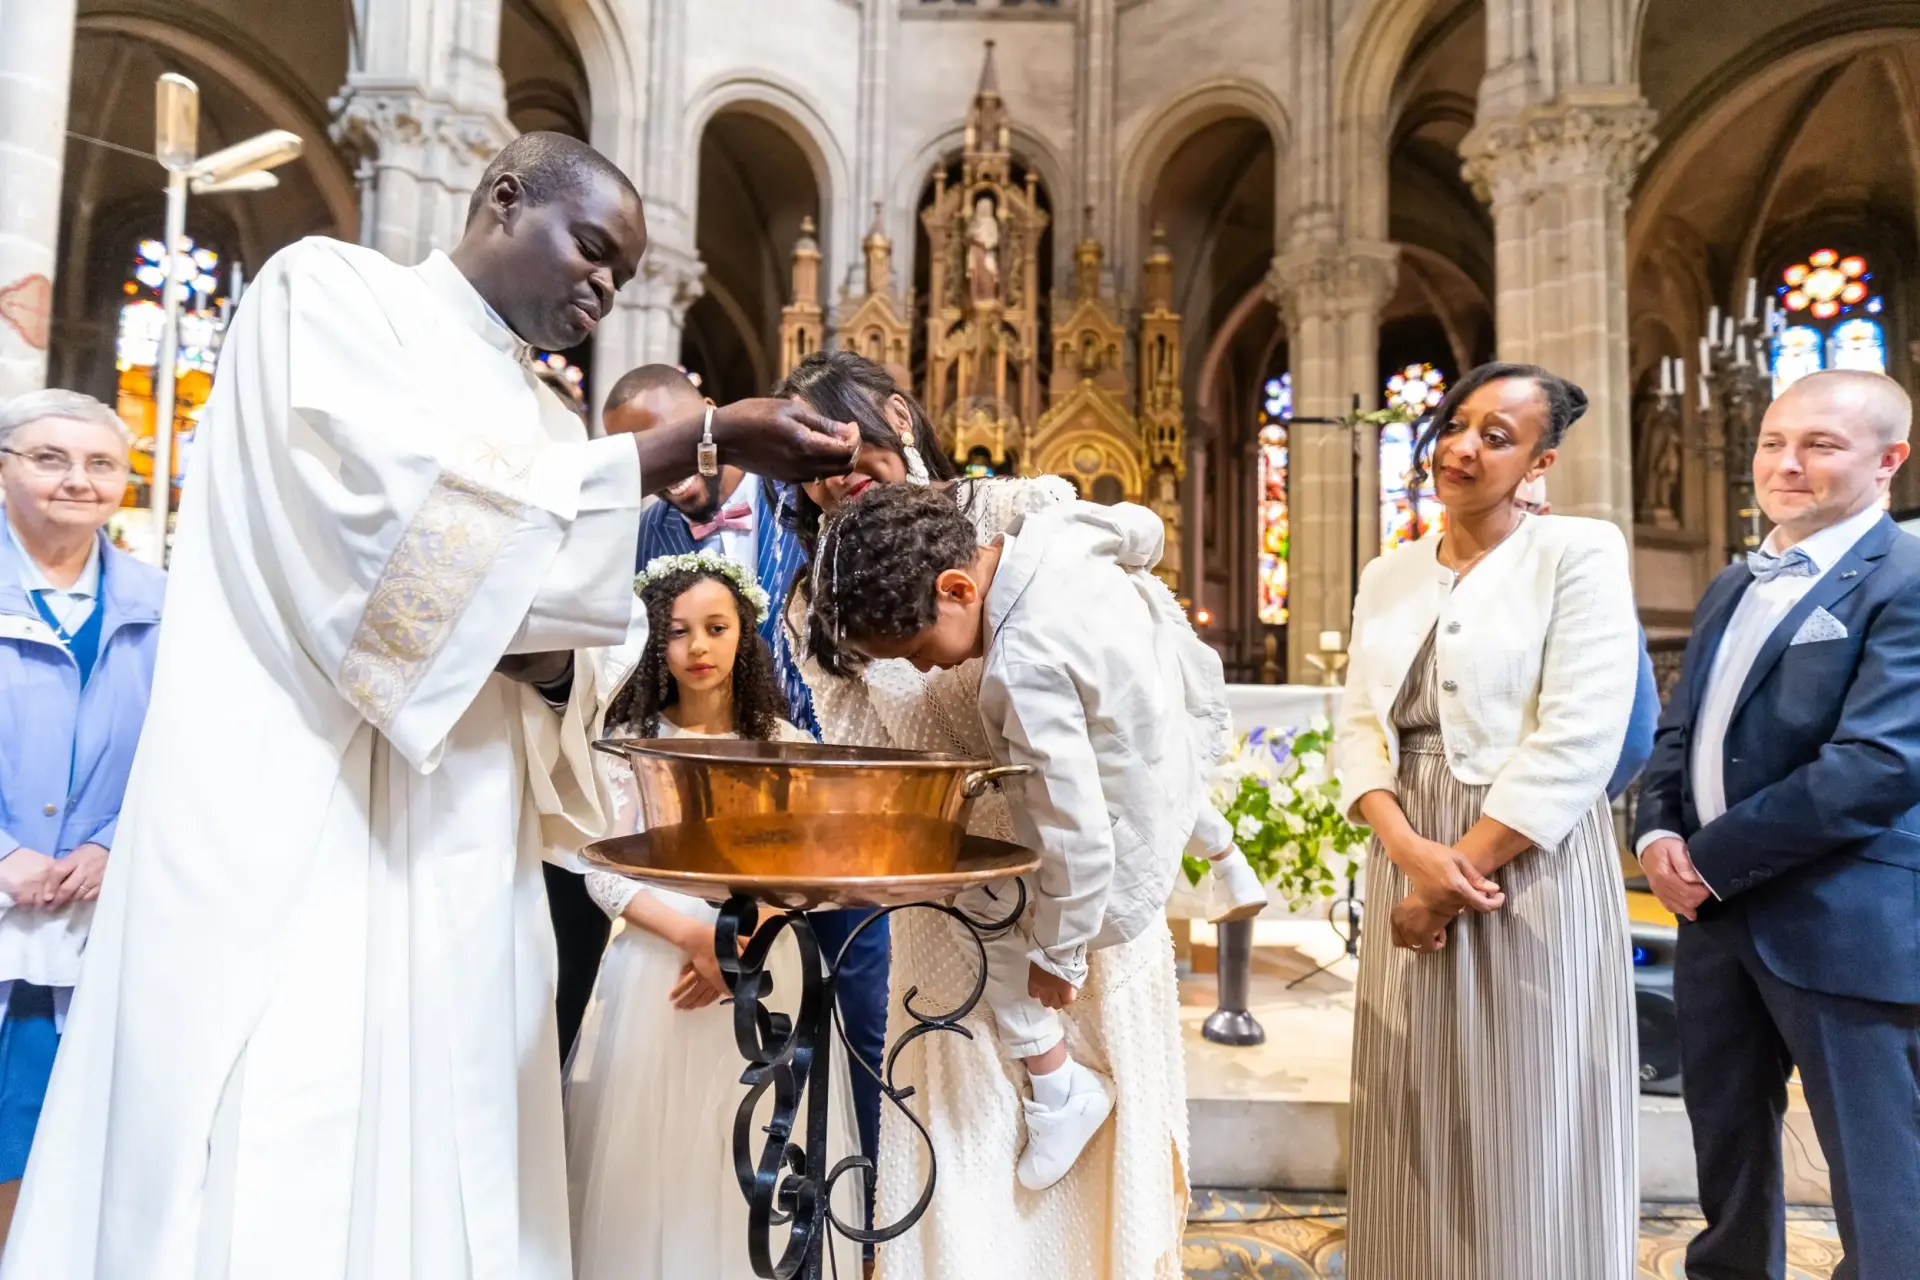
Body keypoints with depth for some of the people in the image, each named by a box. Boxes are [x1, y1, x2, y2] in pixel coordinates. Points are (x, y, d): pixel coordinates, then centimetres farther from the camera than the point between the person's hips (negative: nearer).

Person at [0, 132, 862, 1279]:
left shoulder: (546, 419, 20)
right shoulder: (328, 288, 3)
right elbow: (409, 500, -16)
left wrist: (551, 661, -6)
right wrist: (705, 443, -17)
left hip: (463, 845, 6)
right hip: (294, 824, -6)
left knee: (441, 1168, 6)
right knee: (270, 1187, -5)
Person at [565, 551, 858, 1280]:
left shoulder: (784, 743, 2)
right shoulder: (631, 741, -1)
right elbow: (604, 874, -6)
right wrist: (694, 936, -17)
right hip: (658, 965, 0)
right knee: (656, 1161, 6)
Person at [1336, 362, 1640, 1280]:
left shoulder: (1580, 553, -5)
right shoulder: (1388, 576, 10)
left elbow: (1577, 742, -14)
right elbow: (1360, 726, 4)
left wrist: (1455, 870, -14)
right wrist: (1408, 849, -13)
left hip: (1532, 873, -5)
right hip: (1409, 867, 5)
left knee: (1530, 1138, 7)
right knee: (1419, 1129, 15)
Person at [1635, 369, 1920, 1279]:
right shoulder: (1732, 587, 14)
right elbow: (1680, 732, 15)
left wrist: (1714, 858, -17)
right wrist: (1659, 833, -3)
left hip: (1843, 922, -7)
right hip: (1717, 912, 7)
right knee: (1725, 1143, 21)